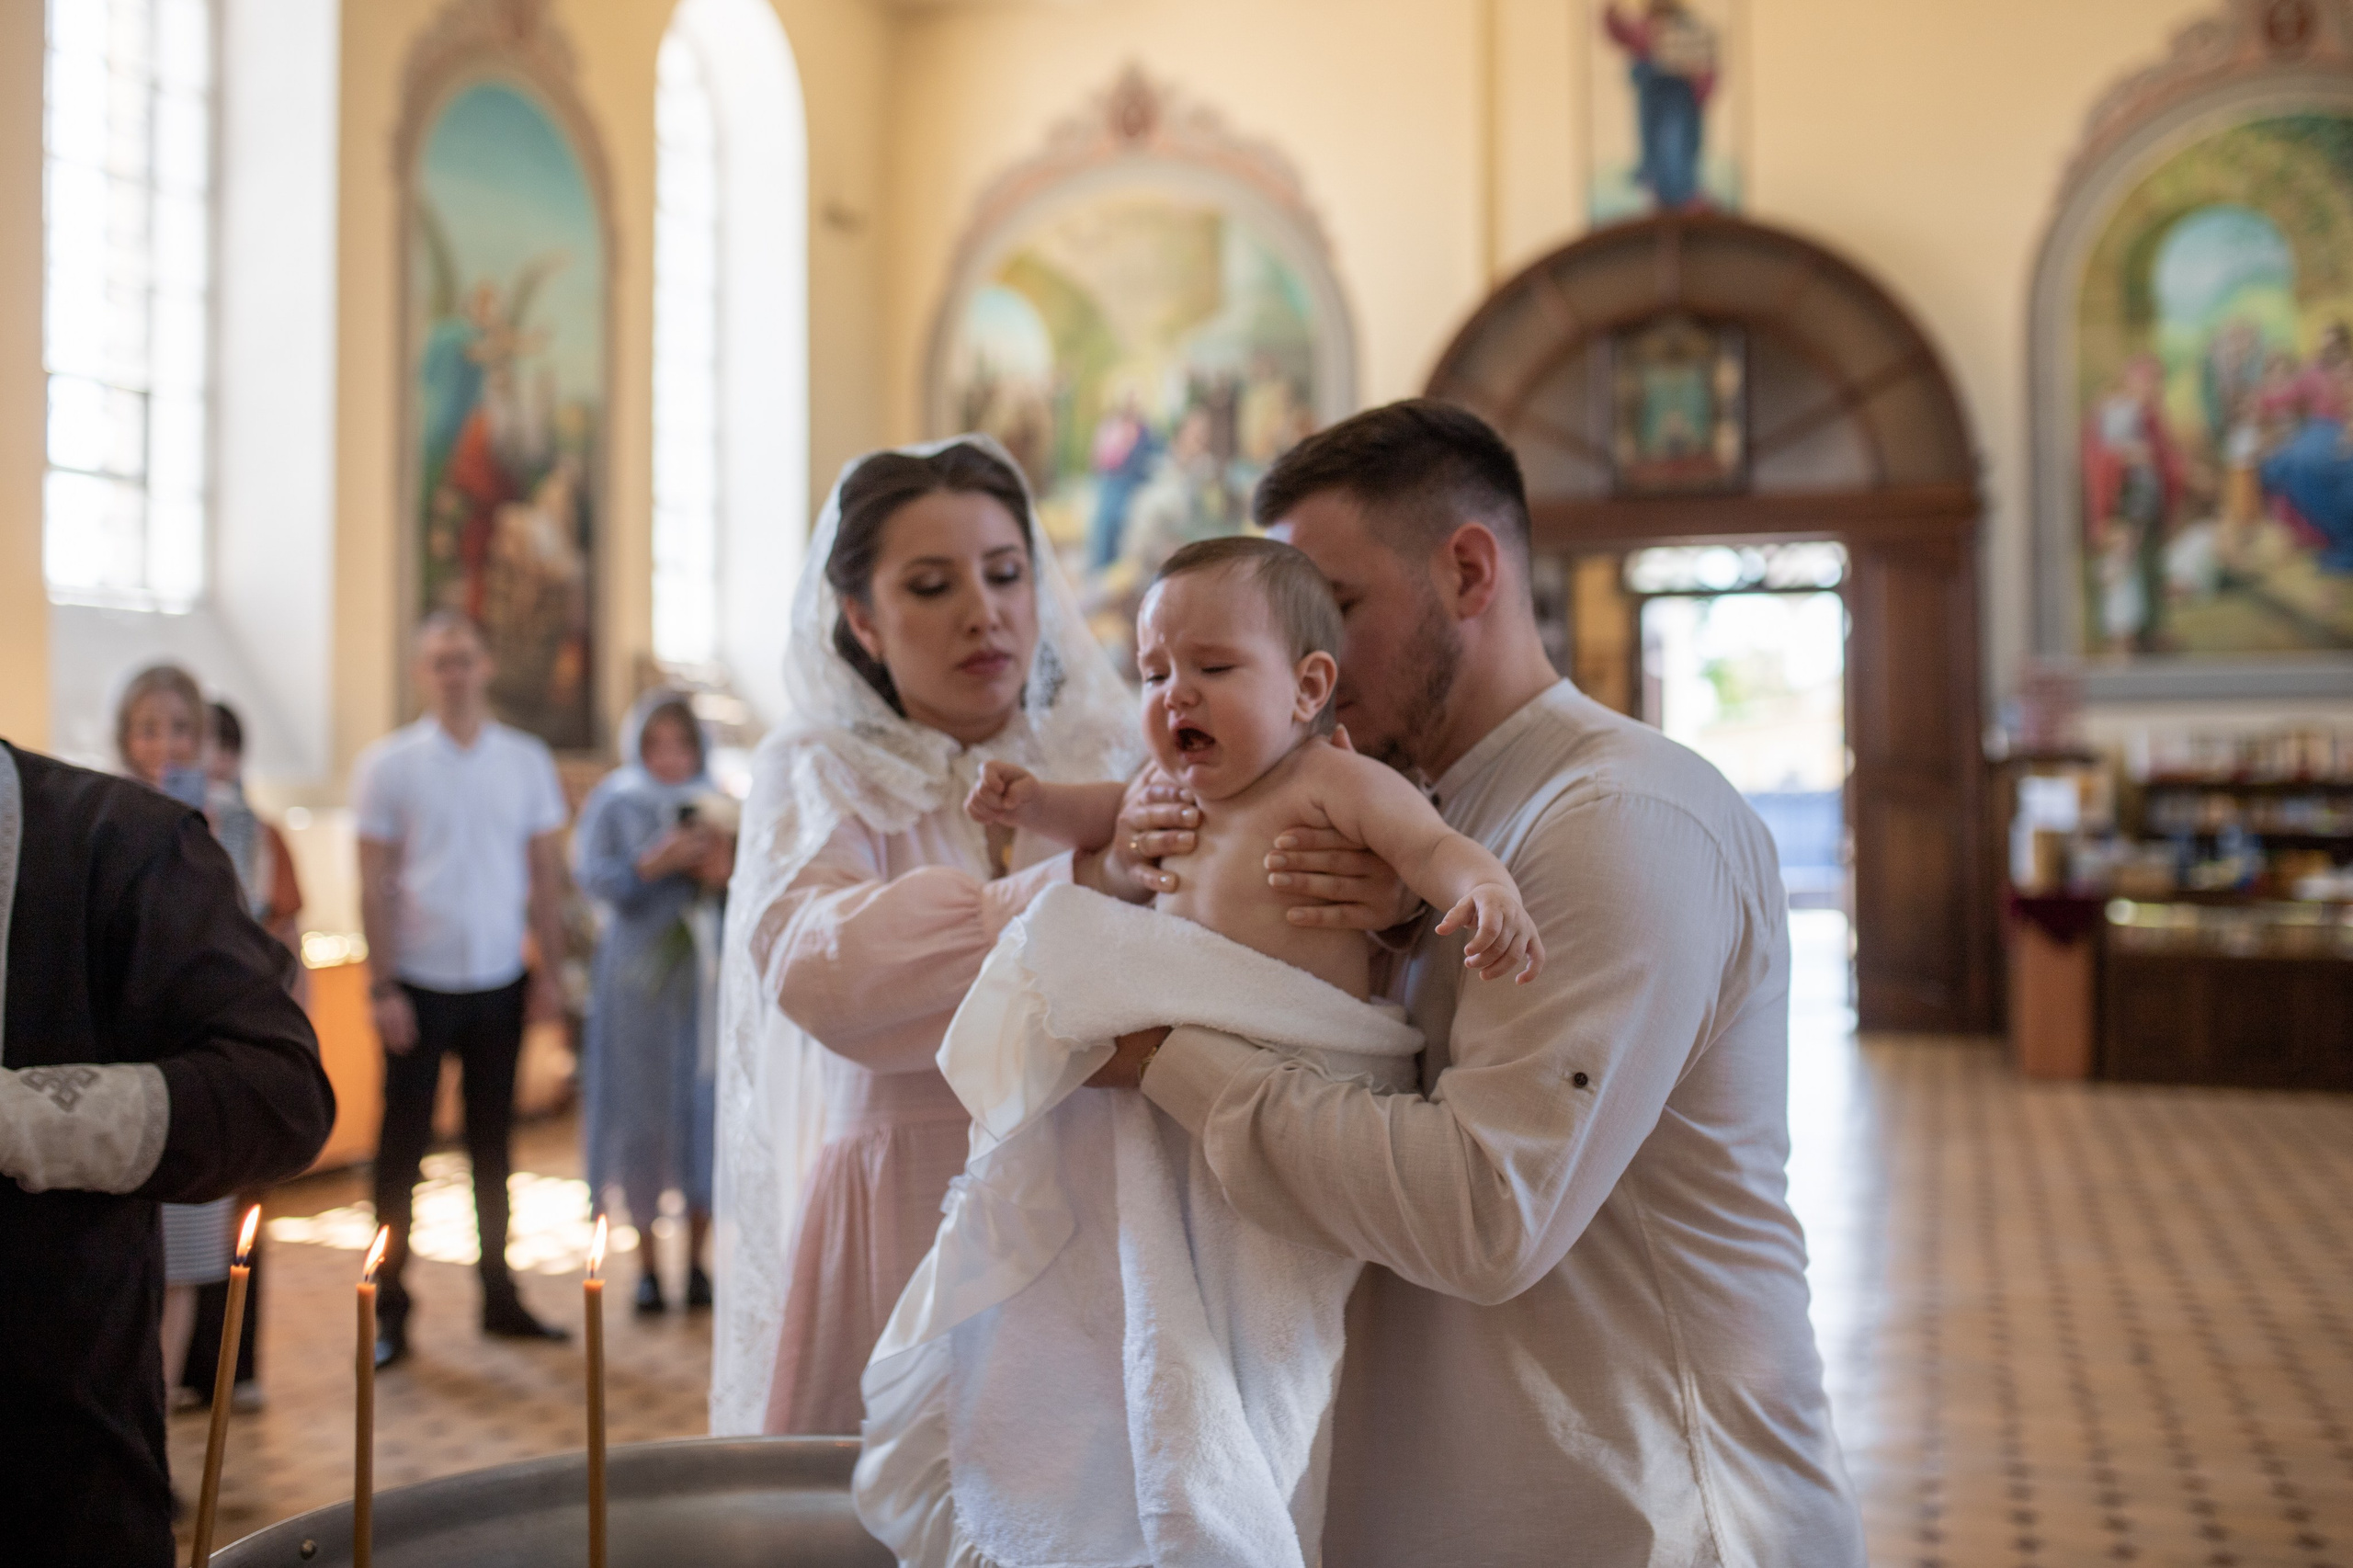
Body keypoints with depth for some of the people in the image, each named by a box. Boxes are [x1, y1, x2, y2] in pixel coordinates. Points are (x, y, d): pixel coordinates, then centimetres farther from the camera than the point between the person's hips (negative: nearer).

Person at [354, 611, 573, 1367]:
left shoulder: (526, 760, 6)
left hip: (500, 983, 2)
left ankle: (500, 1296, 21)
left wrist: (549, 972, 2)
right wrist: (382, 986, -8)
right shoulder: (388, 764, -1)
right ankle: (390, 1311, 12)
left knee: (493, 1142, 11)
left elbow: (546, 877, 8)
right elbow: (374, 885, -3)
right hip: (419, 984, -2)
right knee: (402, 1145, 3)